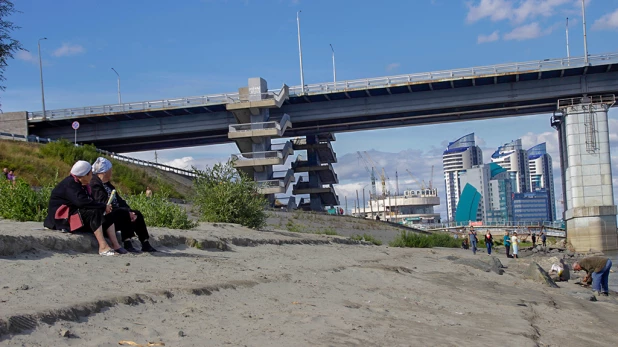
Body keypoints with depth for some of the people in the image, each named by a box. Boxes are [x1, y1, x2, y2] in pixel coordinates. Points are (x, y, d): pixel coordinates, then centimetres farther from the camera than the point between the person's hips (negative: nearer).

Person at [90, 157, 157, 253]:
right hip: (104, 217, -10)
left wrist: (129, 211, -5)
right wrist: (127, 212, -22)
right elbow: (105, 204, -21)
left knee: (137, 214, -4)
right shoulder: (94, 184, -12)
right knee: (124, 214, -31)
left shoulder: (107, 184, 19)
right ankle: (127, 244, -30)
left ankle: (145, 244, -7)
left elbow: (119, 200, 13)